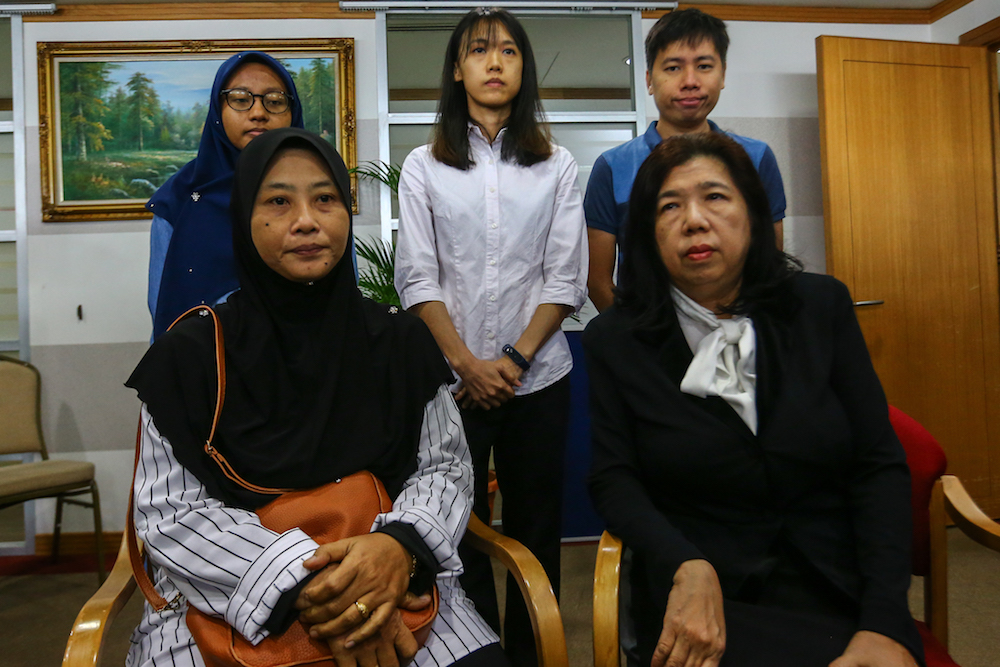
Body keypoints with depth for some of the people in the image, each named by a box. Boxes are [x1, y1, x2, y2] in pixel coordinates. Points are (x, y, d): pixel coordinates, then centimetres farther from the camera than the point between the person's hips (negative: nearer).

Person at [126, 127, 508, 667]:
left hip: (388, 585, 1)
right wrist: (298, 582, -19)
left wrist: (401, 546, -19)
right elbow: (168, 512, -5)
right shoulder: (189, 354, -2)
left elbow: (446, 468, 3)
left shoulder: (401, 341, 3)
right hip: (223, 599, 0)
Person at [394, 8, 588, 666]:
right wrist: (467, 363, -11)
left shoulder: (557, 166, 7)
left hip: (538, 376, 1)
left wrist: (517, 359, -9)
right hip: (452, 378, 0)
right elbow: (417, 279, 0)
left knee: (536, 526, 8)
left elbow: (566, 278, 2)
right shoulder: (424, 167, 6)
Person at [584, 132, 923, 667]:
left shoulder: (822, 307, 4)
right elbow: (613, 477, -1)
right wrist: (687, 567, -19)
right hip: (703, 602, -2)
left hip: (842, 597, 3)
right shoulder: (615, 340, 0)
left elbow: (880, 464, 1)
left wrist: (885, 623, -10)